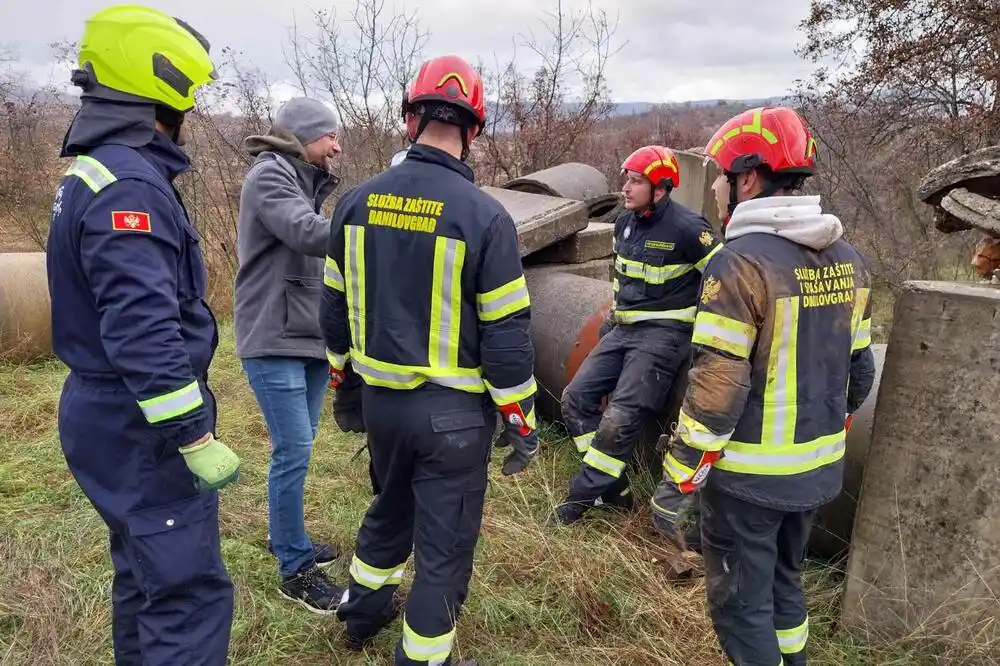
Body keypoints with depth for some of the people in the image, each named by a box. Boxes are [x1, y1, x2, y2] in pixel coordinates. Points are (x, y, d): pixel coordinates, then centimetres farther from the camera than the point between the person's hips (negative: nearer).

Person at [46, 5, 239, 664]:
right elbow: (143, 329, -29)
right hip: (143, 429, -11)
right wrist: (196, 437, -24)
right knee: (190, 595, -3)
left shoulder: (95, 170, 13)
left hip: (114, 413, 11)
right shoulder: (130, 183, -21)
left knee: (143, 577, 23)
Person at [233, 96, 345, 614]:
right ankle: (295, 570, 8)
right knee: (292, 453, -6)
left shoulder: (303, 182, 16)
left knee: (298, 448, 16)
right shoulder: (268, 176, -10)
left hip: (310, 336, 9)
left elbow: (317, 252, 11)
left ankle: (285, 537, 34)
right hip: (273, 341, -9)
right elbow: (309, 235, -27)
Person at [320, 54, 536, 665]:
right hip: (453, 409, -6)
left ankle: (364, 611, 51)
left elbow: (335, 305, 8)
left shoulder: (358, 201, -1)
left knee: (391, 506, 30)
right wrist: (522, 418, -3)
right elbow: (506, 333, -15)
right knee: (444, 543, 12)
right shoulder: (484, 215, -17)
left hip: (380, 399, 6)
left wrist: (344, 377, 22)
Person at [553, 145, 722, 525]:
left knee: (620, 420, -17)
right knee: (576, 398, -1)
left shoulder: (686, 228, -15)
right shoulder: (624, 223, 9)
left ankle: (583, 495, 1)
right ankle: (612, 488, 9)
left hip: (664, 333, -8)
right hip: (624, 329, 8)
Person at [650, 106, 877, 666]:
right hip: (819, 470, 8)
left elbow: (717, 389, -23)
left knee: (742, 605, 10)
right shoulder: (847, 259, 4)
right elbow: (858, 371, 10)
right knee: (785, 582, 26)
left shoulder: (742, 262, -21)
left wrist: (677, 483, -15)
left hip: (749, 476, -8)